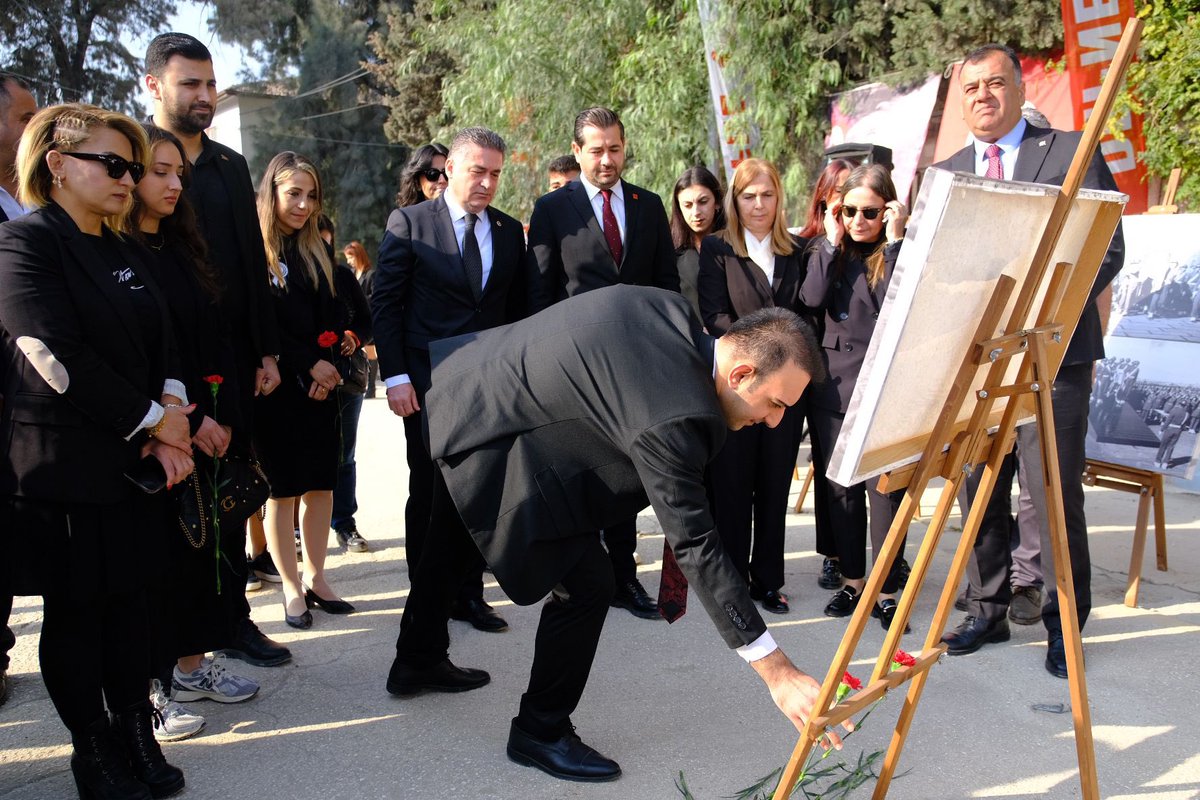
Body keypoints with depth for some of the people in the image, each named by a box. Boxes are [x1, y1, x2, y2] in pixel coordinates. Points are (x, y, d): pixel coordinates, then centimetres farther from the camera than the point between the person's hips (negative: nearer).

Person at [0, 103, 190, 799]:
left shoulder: (126, 254, 14)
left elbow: (163, 348, 10)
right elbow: (57, 357, -18)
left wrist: (171, 423, -7)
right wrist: (152, 420, -13)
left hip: (135, 459, 6)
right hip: (65, 466, -6)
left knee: (130, 596, 12)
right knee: (74, 607, 7)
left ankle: (138, 738, 23)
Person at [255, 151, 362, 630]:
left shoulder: (318, 251, 12)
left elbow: (333, 316, 11)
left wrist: (331, 365, -5)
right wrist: (310, 363, -12)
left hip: (320, 386, 5)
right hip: (276, 387, -5)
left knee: (321, 484, 7)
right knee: (282, 489, 2)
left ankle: (316, 578, 19)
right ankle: (291, 588, 12)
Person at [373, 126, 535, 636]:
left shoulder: (510, 232, 10)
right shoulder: (409, 223, -1)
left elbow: (518, 310, 13)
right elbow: (385, 304, -3)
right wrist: (395, 375, -10)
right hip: (429, 382, -3)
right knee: (433, 494, 2)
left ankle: (468, 593, 21)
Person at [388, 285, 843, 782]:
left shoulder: (672, 312, -5)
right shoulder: (669, 416, -30)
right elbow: (694, 545, -29)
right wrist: (777, 671, -26)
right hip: (491, 447, -10)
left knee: (455, 545, 30)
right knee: (585, 584, -7)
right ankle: (541, 731, 14)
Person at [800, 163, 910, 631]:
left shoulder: (900, 253, -1)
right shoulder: (827, 251, 10)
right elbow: (812, 298, -8)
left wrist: (893, 242, -15)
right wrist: (832, 242, -8)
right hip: (832, 383, 4)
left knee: (884, 489, -2)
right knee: (840, 488, 12)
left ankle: (885, 589, 10)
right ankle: (851, 579, 26)